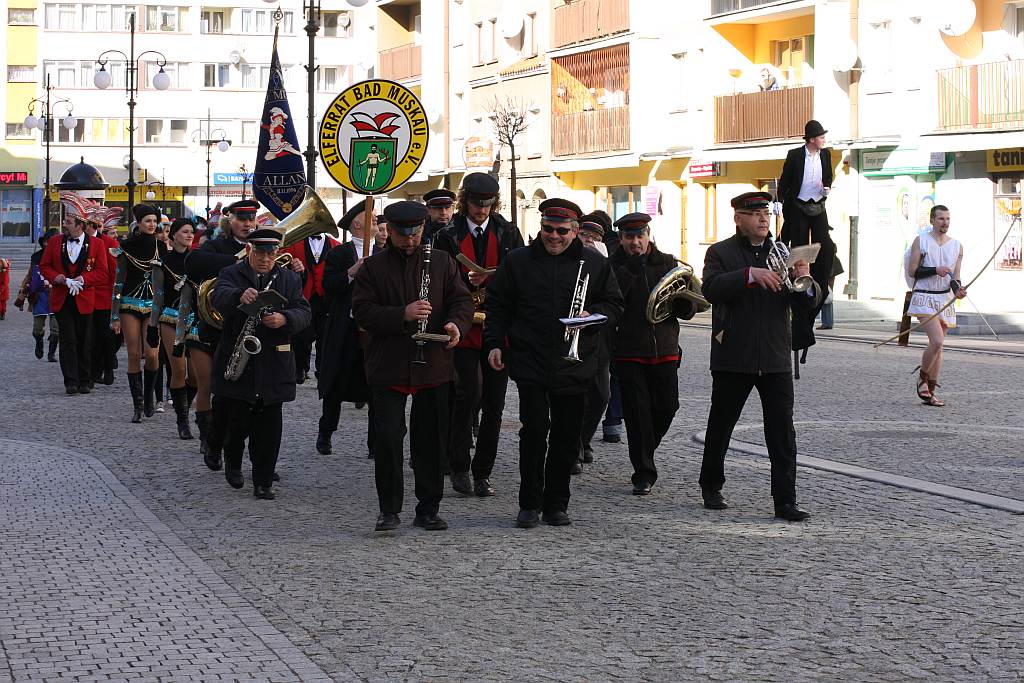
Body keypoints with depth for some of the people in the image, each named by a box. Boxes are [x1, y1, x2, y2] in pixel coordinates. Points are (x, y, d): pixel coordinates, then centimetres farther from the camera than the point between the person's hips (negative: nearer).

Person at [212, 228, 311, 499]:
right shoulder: (231, 274, 2)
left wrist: (284, 319, -21)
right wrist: (240, 296, -42)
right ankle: (232, 463, 31)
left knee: (269, 425, 0)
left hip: (273, 363, 2)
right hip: (237, 362, -2)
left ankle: (263, 483, 5)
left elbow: (303, 312, 1)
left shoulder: (290, 279, 11)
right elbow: (220, 297, -19)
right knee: (239, 421, 2)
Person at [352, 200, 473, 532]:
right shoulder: (373, 267, 4)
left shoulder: (441, 262, 9)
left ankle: (428, 510, 17)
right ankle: (389, 510, 6)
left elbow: (462, 299, 5)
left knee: (431, 441, 6)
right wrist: (403, 315, -18)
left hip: (433, 367, 2)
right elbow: (362, 311, -4)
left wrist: (457, 323, -17)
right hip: (388, 366, -2)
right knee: (387, 437, -6)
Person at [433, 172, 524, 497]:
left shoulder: (508, 234, 9)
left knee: (494, 402, 3)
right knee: (469, 394, -14)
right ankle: (459, 467, 0)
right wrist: (468, 282, -17)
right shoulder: (448, 237, 4)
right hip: (464, 328, -2)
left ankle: (483, 472, 12)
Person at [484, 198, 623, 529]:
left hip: (574, 365, 1)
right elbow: (497, 306, 10)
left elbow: (613, 304, 11)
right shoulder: (518, 261, 6)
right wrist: (494, 343, 0)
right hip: (530, 362, -1)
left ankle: (556, 504, 16)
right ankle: (529, 504, 3)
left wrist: (592, 315, -9)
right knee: (534, 430, -8)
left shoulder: (594, 263, 6)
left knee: (567, 436, 5)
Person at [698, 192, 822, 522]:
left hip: (776, 359, 2)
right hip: (733, 358, -2)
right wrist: (750, 274, -29)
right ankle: (711, 487, 27)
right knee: (720, 425, 10)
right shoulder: (721, 253, 2)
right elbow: (711, 288, -18)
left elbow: (808, 304, 7)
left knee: (783, 431, -4)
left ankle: (786, 500, -3)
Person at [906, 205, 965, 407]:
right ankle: (922, 376, 4)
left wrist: (957, 289, -11)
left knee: (938, 346, 6)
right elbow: (912, 272, -4)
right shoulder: (920, 241, -1)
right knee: (937, 341, -21)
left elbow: (954, 277, 10)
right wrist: (935, 271, -16)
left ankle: (930, 392, 12)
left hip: (944, 299, 5)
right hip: (924, 298, -5)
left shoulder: (957, 246, 10)